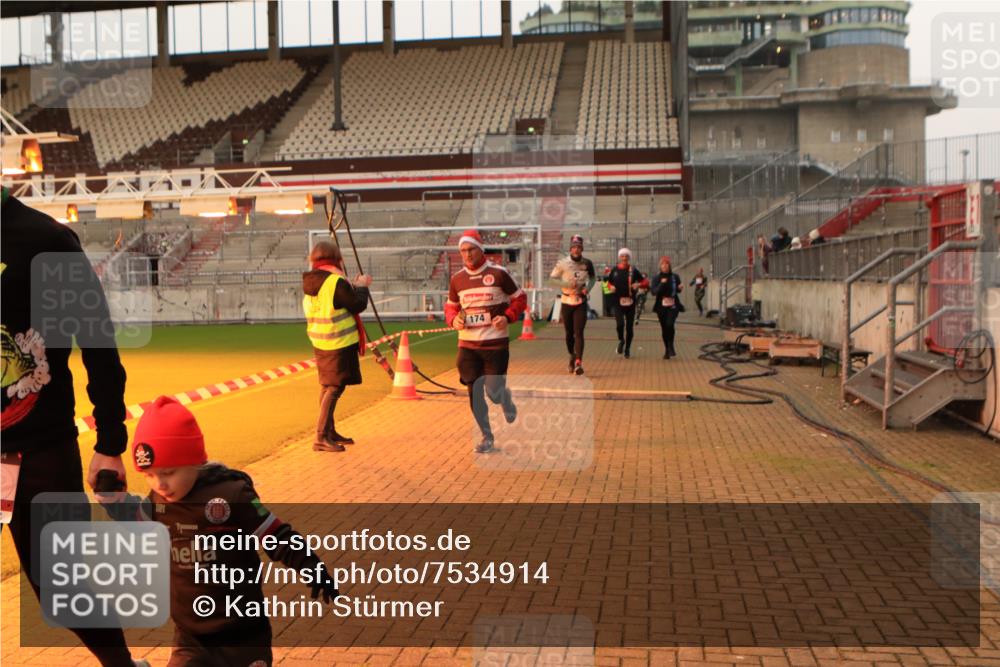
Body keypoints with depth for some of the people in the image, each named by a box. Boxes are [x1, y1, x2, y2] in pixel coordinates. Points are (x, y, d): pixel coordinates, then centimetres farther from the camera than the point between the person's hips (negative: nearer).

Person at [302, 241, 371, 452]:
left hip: (321, 344, 9)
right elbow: (358, 305, -14)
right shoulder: (336, 282, -18)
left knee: (327, 386, 17)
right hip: (339, 344, -9)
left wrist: (354, 286, 18)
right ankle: (321, 437, -9)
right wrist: (361, 287, 3)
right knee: (335, 388, -6)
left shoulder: (310, 283, 8)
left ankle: (330, 432, 27)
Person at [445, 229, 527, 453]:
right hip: (467, 344, 3)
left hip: (496, 342, -3)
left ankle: (508, 402, 35)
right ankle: (487, 436, 20)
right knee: (474, 392, 3)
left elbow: (520, 298, 2)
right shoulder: (457, 279, 5)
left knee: (494, 391, -4)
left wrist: (507, 317, -14)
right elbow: (451, 306, 17)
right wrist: (453, 320, -5)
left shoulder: (498, 273, -6)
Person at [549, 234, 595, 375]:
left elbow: (593, 277, 15)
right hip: (567, 301, 0)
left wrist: (588, 288, -4)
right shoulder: (562, 263, -6)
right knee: (569, 333, 11)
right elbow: (553, 278, -4)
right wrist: (567, 284, -19)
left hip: (581, 302, 0)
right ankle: (572, 356, 35)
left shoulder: (587, 263, 0)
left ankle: (578, 363, -13)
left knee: (579, 333, -10)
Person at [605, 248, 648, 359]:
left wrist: (638, 284, -14)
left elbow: (646, 282, 6)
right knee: (619, 324, -17)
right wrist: (611, 287, -2)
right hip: (618, 301, 0)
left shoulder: (633, 271, 2)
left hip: (630, 302, 0)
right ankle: (621, 340, 14)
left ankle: (627, 348, 22)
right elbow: (609, 282, 20)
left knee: (629, 326, 4)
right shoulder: (614, 270, 6)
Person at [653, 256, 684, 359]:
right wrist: (661, 284, -22)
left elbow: (678, 291, 15)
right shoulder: (656, 278, 2)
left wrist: (680, 288, -7)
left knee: (670, 324, -22)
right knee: (664, 328, 5)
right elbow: (653, 292, -9)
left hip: (673, 305, -1)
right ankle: (667, 350, 19)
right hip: (661, 306, 1)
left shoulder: (675, 277, 3)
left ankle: (670, 346, -2)